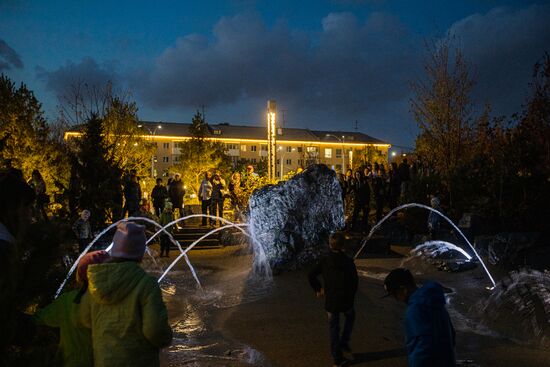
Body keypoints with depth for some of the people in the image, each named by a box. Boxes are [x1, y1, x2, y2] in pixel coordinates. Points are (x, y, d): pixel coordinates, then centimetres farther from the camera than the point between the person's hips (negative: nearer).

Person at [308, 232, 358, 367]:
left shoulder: (325, 261, -6)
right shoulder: (348, 261, -12)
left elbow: (311, 275, -6)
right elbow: (355, 281, -6)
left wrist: (318, 289, 9)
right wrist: (351, 296, 10)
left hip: (330, 301, 2)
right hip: (346, 300, -1)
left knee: (334, 329, 13)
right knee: (350, 317, 29)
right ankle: (344, 343, 17)